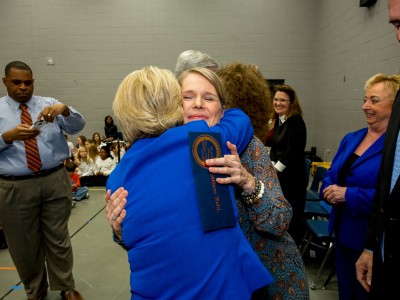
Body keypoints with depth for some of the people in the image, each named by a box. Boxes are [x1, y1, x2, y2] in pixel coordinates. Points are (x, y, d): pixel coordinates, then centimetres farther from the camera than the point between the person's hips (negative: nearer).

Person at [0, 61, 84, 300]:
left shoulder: (49, 104, 6)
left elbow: (77, 126, -8)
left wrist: (63, 109, -28)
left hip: (55, 181, 0)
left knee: (58, 239, 11)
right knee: (24, 245, 14)